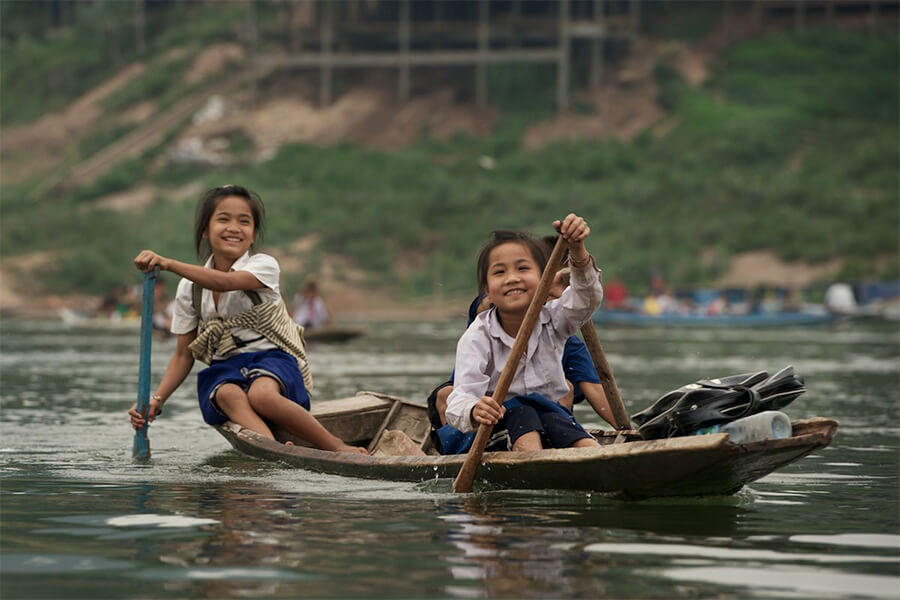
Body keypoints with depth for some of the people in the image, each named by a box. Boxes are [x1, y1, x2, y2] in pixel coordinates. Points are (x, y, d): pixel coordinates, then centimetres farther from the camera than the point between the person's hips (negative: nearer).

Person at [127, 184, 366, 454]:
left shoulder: (264, 266, -3)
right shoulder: (189, 289, 9)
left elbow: (224, 282, -25)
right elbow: (183, 355, 13)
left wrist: (168, 264, -35)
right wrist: (156, 400, -2)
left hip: (272, 360, -3)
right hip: (224, 370, 3)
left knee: (261, 395, -38)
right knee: (230, 396, -34)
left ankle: (336, 446, -26)